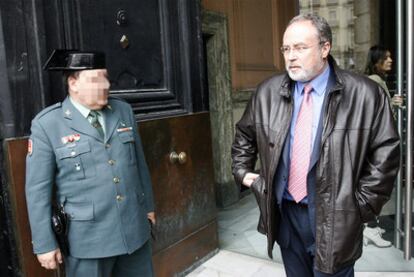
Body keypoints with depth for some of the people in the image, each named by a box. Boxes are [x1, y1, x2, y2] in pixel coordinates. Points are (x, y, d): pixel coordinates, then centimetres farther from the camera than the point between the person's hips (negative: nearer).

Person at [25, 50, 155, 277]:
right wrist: (44, 244, -5)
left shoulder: (124, 111, 3)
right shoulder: (47, 124, -10)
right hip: (88, 239, -3)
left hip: (135, 229, 4)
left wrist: (148, 205, 15)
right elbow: (37, 188, -7)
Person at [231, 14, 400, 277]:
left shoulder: (366, 94, -10)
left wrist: (362, 204, -7)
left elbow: (386, 152, -6)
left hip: (334, 217, -3)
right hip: (285, 213, 4)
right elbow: (245, 134, 14)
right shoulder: (267, 92, 0)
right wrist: (243, 171, 6)